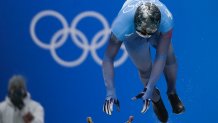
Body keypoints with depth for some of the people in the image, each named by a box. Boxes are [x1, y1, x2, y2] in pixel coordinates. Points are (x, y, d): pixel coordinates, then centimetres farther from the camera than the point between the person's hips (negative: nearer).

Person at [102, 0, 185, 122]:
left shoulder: (167, 19, -44)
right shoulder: (122, 24, -46)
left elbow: (161, 57, -40)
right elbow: (108, 58, -38)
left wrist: (148, 90, -41)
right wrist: (111, 92, -44)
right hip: (132, 33, -1)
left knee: (169, 58, -12)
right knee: (145, 68, -7)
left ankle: (172, 92, 16)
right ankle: (155, 98, 22)